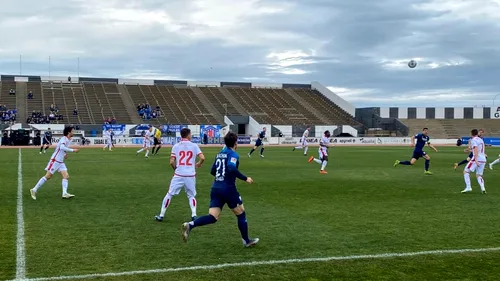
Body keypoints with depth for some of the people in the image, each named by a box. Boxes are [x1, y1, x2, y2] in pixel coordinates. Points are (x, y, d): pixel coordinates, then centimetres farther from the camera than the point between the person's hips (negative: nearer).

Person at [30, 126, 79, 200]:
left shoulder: (69, 140, 11)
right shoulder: (64, 139, -16)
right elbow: (62, 147, -35)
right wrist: (72, 150, -33)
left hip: (61, 162, 9)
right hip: (55, 160, -9)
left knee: (66, 176, -5)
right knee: (48, 176, -4)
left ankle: (65, 193, -12)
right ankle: (34, 190, 6)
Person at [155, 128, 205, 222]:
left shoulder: (176, 146, 1)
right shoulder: (194, 146, 2)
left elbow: (172, 162, -5)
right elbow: (202, 158, -7)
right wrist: (198, 164, 14)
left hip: (178, 175, 0)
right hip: (191, 176, 1)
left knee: (169, 194, 11)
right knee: (191, 196, 18)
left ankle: (161, 215, 15)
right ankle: (194, 215, 3)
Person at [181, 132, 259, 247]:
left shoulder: (220, 154, 16)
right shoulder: (233, 154, -7)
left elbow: (213, 171, 22)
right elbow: (231, 168, -25)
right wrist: (245, 178, -17)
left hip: (216, 188, 7)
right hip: (228, 189, -7)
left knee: (212, 217, 0)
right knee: (241, 214, 12)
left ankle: (190, 225, -23)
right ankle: (246, 241, 22)